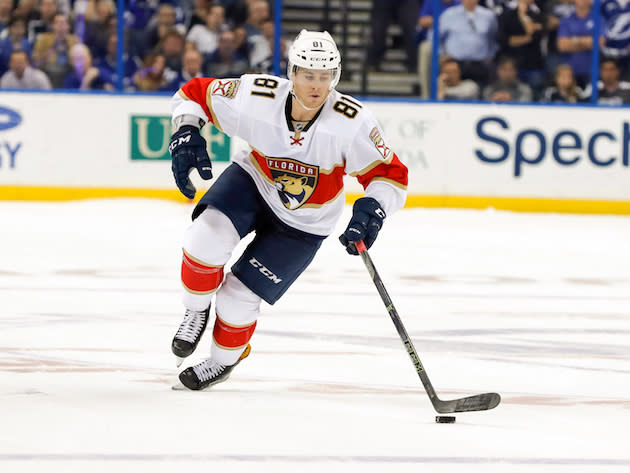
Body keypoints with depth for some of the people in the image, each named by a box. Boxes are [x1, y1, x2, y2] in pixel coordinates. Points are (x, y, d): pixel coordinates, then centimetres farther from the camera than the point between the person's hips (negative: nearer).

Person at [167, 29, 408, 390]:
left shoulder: (352, 122, -29)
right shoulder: (256, 97, -25)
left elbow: (391, 174, -19)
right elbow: (194, 94, -10)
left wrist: (372, 210, -38)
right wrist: (186, 136, -27)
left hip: (302, 224, -1)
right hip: (253, 184, 1)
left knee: (239, 297, -5)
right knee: (208, 237, -30)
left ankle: (225, 359, 30)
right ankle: (197, 312, 2)